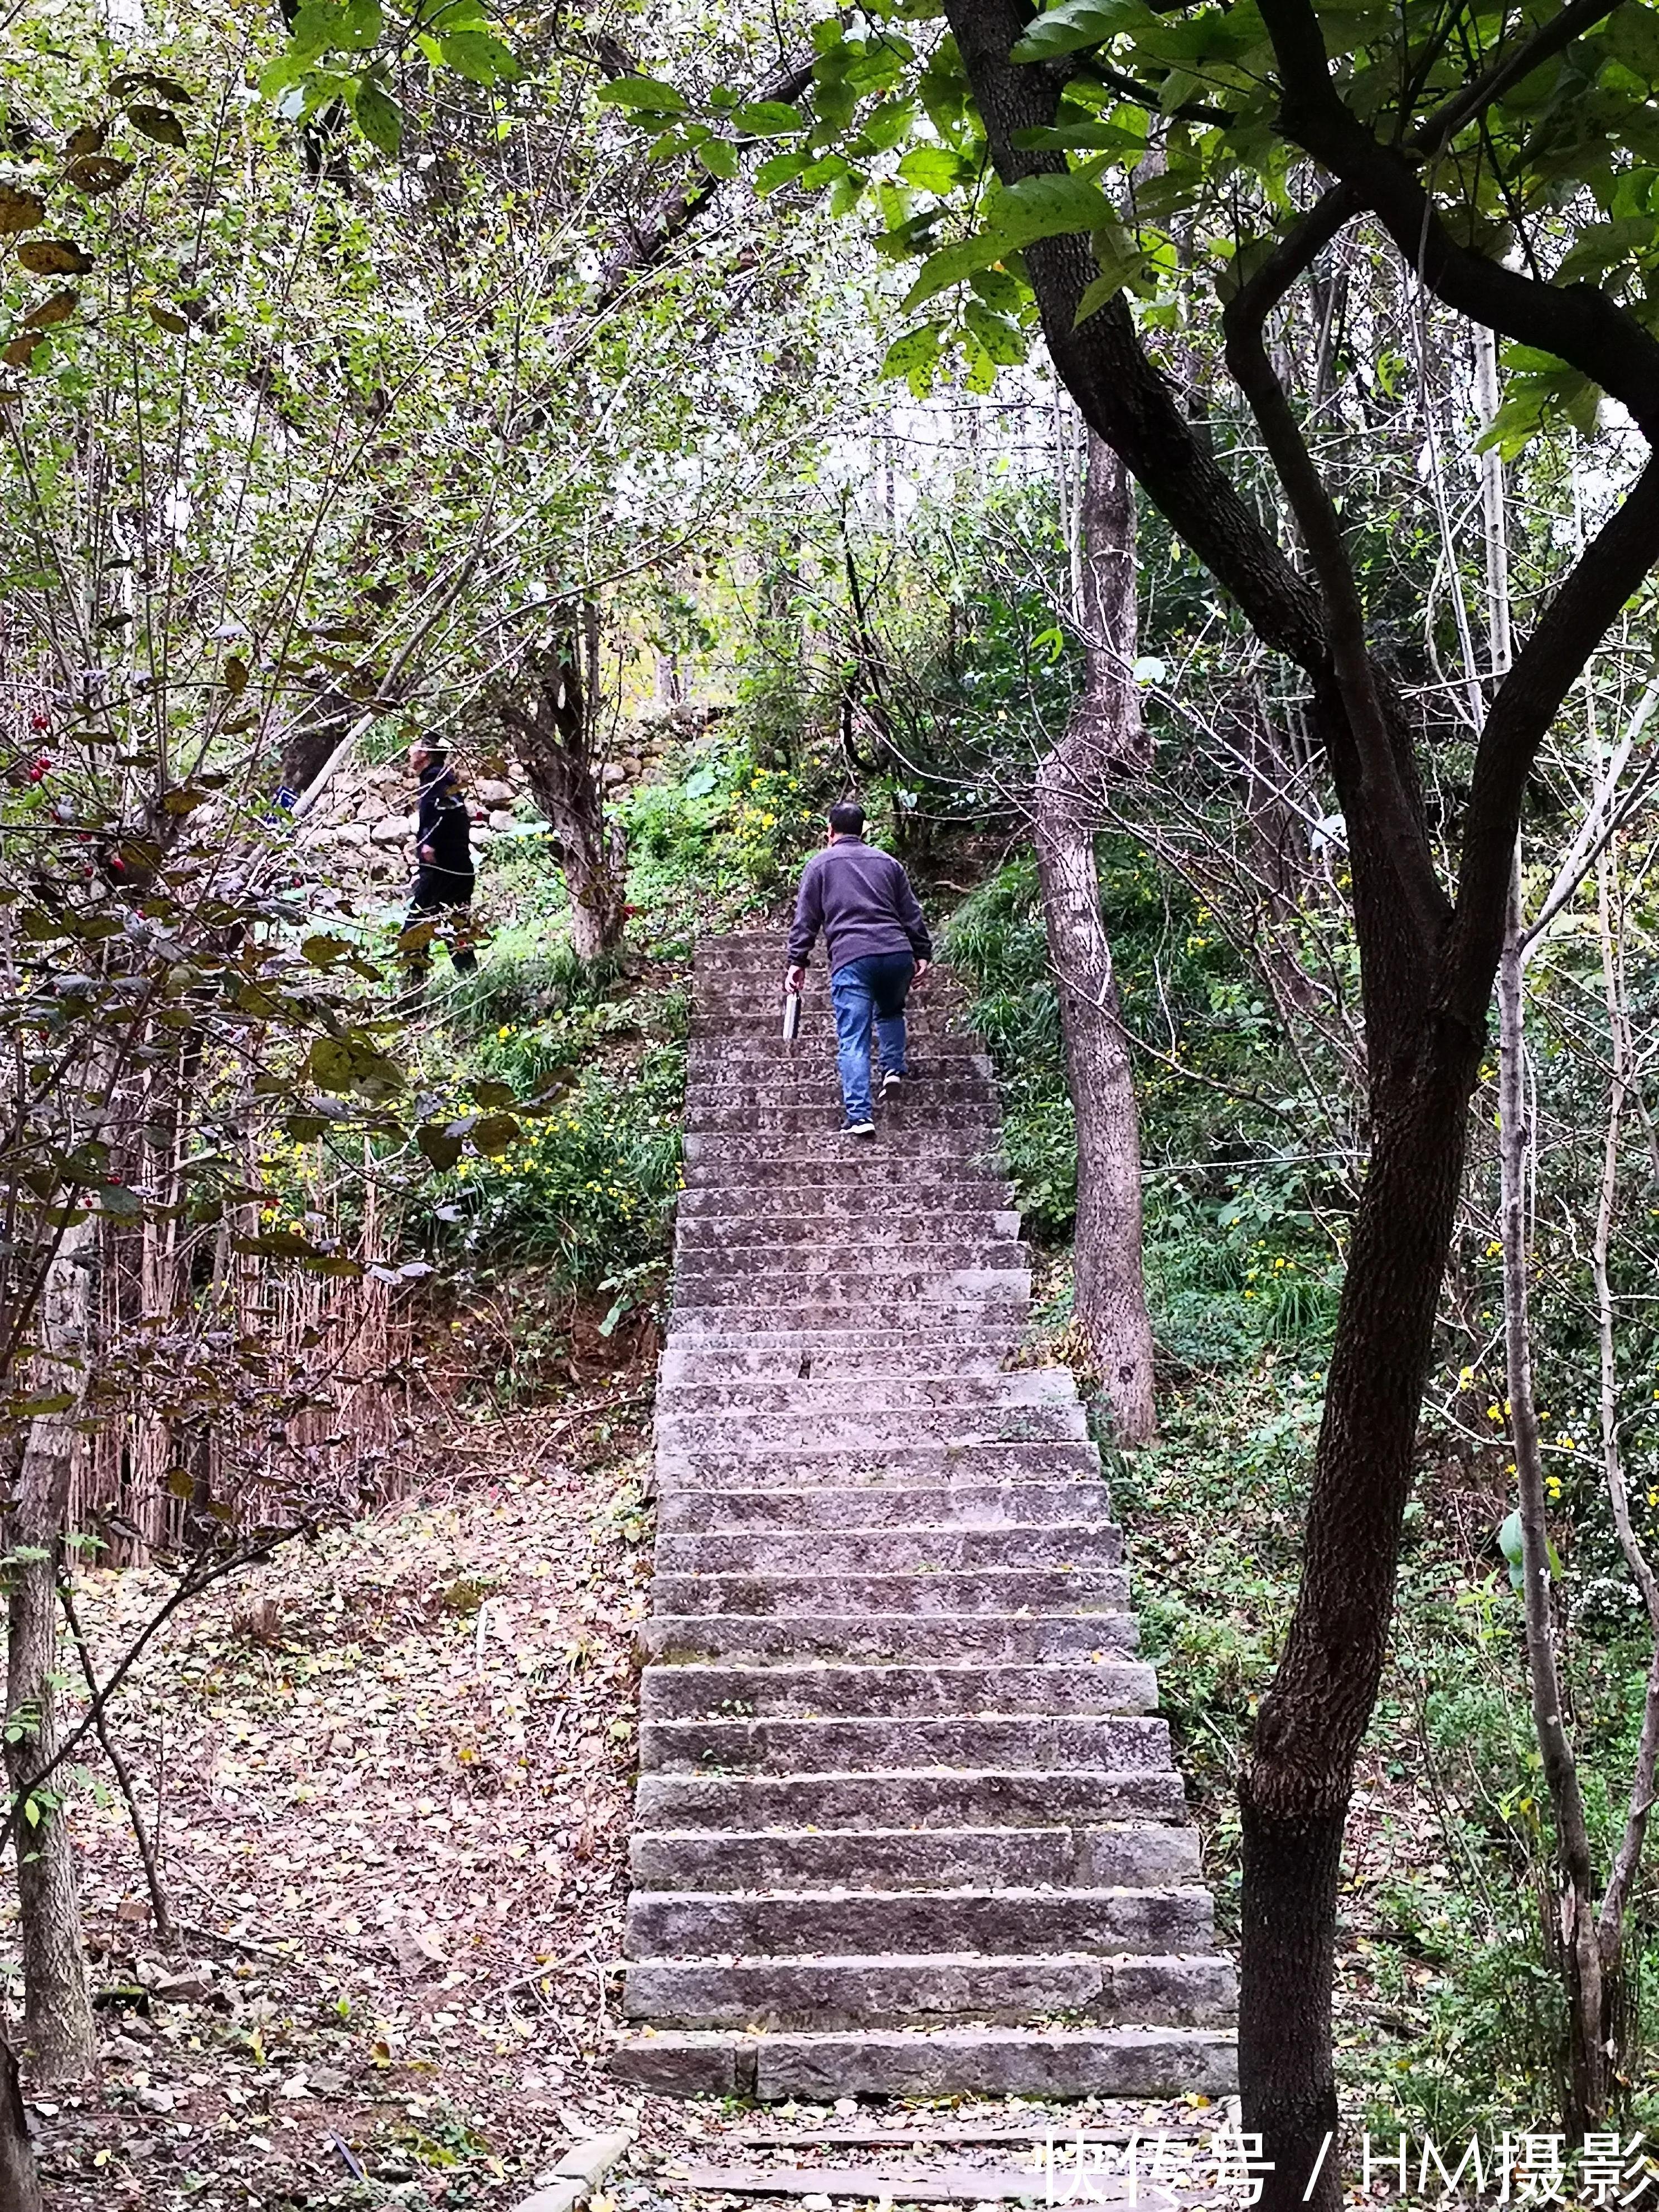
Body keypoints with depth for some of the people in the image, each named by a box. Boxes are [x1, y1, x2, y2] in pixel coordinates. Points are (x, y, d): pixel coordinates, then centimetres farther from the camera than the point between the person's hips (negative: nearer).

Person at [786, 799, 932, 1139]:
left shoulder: (820, 864, 12)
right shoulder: (887, 862, 21)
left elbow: (806, 919, 5)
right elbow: (912, 914, 18)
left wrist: (797, 962, 6)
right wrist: (922, 954, 21)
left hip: (851, 958, -3)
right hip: (897, 953, 4)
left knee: (853, 1041, -5)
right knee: (890, 1012, 32)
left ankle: (860, 1116, -14)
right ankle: (894, 1069, 14)